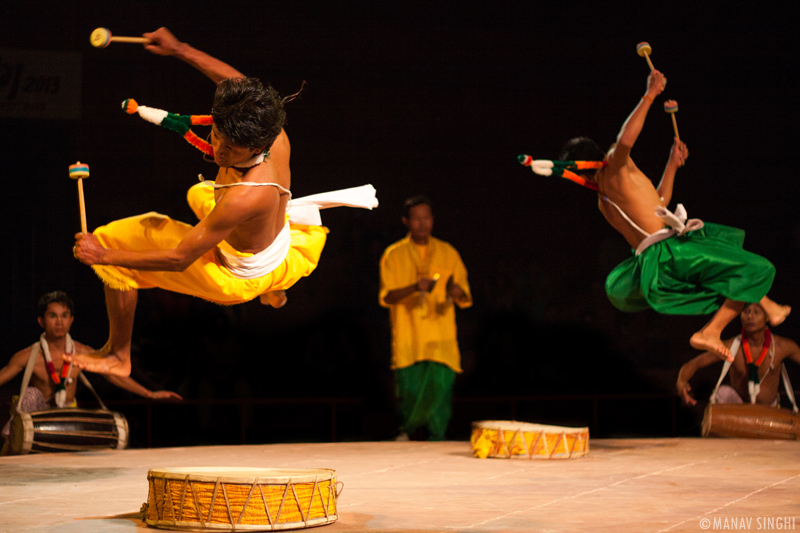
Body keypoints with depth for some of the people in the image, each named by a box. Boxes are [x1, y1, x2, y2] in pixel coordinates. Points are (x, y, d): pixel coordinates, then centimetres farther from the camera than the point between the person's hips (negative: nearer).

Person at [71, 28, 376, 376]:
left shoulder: (244, 197, -45)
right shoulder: (275, 137, -27)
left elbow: (179, 259, -35)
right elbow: (238, 82, -6)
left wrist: (105, 255, -28)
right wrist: (178, 49, -5)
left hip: (236, 279, -8)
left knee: (110, 239, -3)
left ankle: (119, 356, 13)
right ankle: (273, 292, 52)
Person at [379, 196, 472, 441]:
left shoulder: (448, 253, 12)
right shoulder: (394, 255, 8)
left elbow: (465, 298, 10)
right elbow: (386, 296, -1)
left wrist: (457, 292, -15)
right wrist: (414, 288, -19)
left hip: (441, 341, 1)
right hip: (407, 342, -1)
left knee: (440, 389, -11)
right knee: (410, 392, -8)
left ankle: (436, 441, 1)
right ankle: (406, 430, 20)